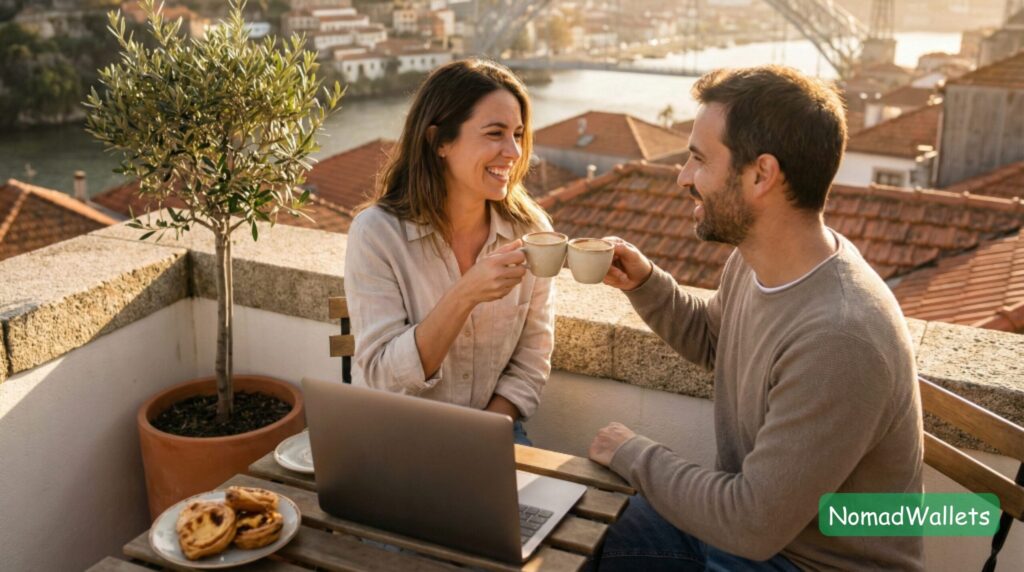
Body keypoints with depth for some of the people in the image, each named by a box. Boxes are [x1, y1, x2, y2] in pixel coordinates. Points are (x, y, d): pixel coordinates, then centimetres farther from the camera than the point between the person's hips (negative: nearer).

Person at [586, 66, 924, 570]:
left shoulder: (837, 340, -34)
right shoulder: (753, 261, -7)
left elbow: (753, 526, -28)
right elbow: (711, 339, 15)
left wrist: (634, 456, -14)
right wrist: (644, 282, -3)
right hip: (745, 517, 7)